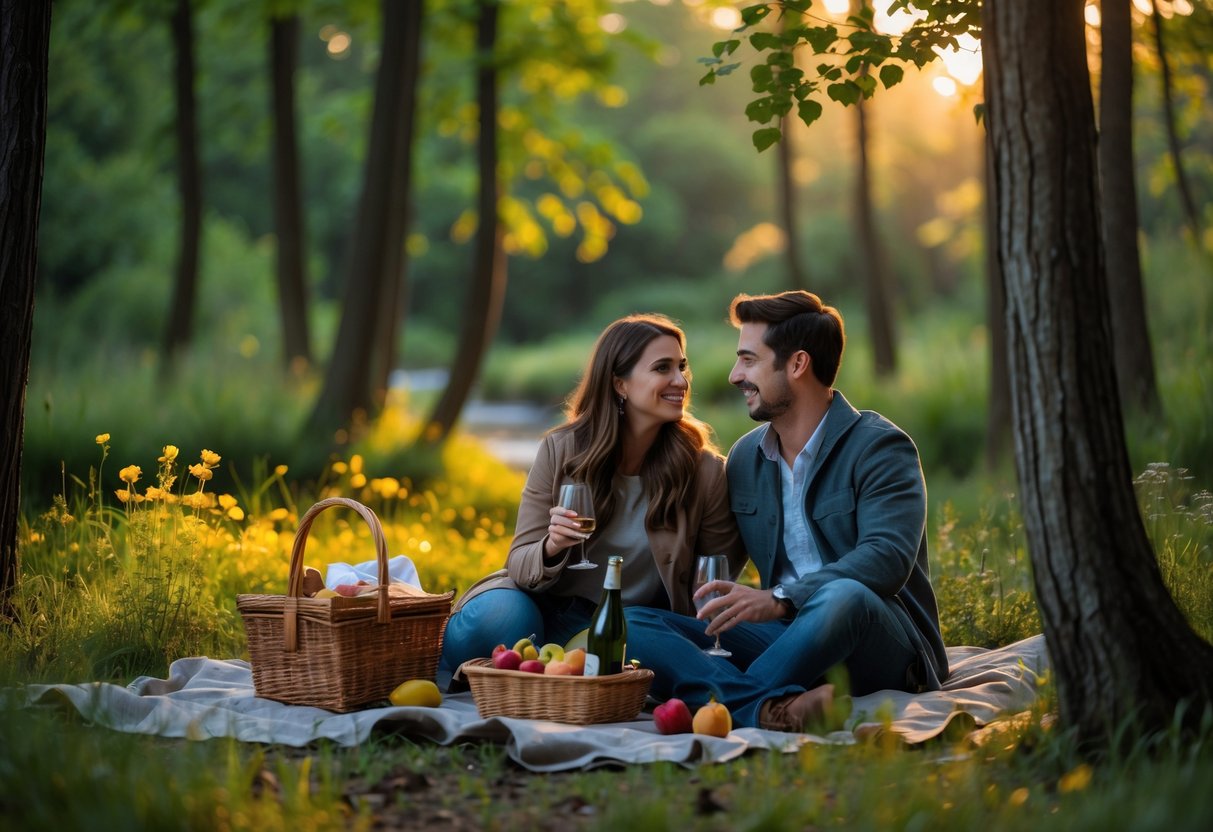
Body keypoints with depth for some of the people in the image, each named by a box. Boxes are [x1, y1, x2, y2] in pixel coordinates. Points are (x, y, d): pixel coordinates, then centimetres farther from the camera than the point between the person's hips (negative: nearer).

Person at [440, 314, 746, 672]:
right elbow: (519, 563, -5)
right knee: (495, 616, -34)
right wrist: (551, 548, -27)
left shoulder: (702, 470, -7)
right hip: (554, 611, -1)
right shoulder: (560, 450, -7)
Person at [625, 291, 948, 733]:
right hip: (786, 637, 6)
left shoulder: (879, 446, -6)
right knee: (633, 625, -17)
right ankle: (773, 707, -41)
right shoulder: (745, 456, 15)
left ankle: (729, 701, -29)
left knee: (844, 597, -42)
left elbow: (887, 557, -21)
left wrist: (779, 598, -31)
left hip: (883, 644, -6)